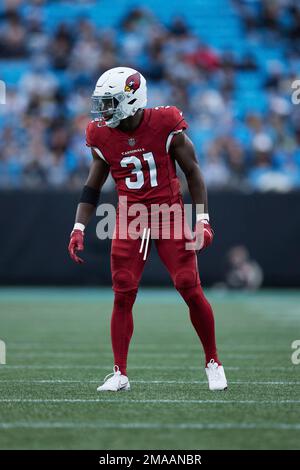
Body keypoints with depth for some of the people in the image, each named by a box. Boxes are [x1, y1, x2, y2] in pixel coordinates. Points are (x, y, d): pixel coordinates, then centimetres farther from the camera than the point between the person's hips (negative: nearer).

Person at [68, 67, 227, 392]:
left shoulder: (166, 127, -11)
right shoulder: (103, 138, -1)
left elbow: (192, 172, -2)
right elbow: (92, 187, 10)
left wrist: (202, 220, -7)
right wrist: (78, 229, 1)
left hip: (169, 215, -3)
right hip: (129, 221, 3)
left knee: (191, 290, -7)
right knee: (122, 296, -3)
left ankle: (213, 363, 10)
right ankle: (119, 374, 4)